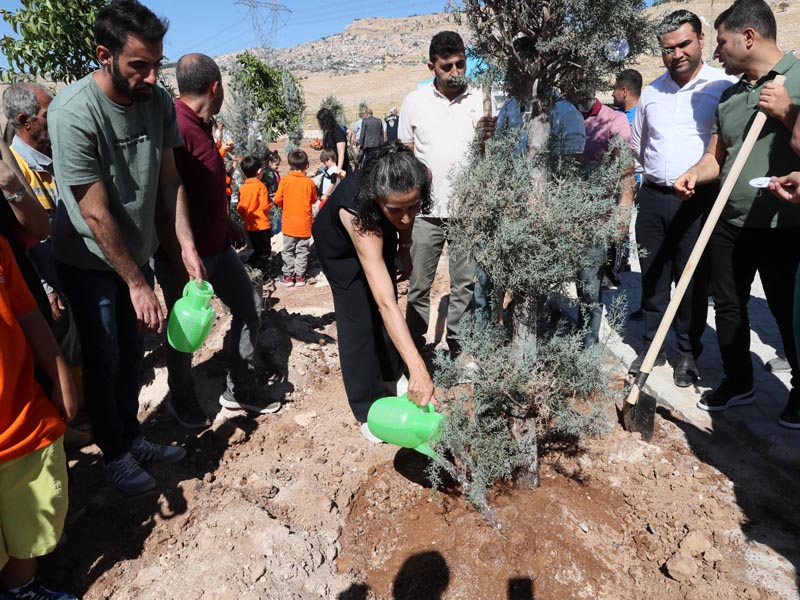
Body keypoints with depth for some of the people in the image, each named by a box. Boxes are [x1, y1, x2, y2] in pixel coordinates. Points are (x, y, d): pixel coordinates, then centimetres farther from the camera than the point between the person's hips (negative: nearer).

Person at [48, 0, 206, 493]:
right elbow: (97, 215, -24)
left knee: (132, 352, 15)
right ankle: (113, 453, 25)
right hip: (90, 261, -5)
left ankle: (131, 435, 33)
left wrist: (187, 244, -12)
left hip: (138, 250, 5)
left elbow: (169, 179, -2)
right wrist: (137, 284, -21)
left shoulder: (158, 101, -8)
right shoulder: (73, 113, -25)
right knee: (104, 360, 5)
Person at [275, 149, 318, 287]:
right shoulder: (309, 182, -8)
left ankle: (288, 276, 15)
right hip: (304, 223, 0)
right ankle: (300, 276, 13)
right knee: (302, 251, 10)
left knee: (288, 251, 12)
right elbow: (314, 200, 4)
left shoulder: (285, 180, -8)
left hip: (289, 222, 0)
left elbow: (278, 199, -5)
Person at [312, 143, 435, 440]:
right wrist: (418, 368, -58)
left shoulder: (419, 179, -34)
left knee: (385, 313, 10)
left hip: (380, 231, 5)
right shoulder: (357, 214, -48)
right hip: (340, 244, -5)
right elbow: (385, 303, -53)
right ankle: (367, 409, 10)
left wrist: (405, 249, -3)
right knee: (360, 320, -8)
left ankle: (390, 375, 34)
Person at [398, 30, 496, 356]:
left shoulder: (482, 100, 3)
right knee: (419, 284, 7)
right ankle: (414, 341, 23)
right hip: (425, 210, 0)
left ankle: (458, 343, 22)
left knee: (465, 283, 7)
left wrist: (490, 137, -20)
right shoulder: (414, 101, 4)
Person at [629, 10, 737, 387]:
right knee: (652, 276, 9)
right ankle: (651, 345, 23)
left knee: (692, 279, 3)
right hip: (653, 197, 4)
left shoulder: (724, 86, -3)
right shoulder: (652, 92, 12)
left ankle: (688, 353, 18)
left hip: (698, 200, -4)